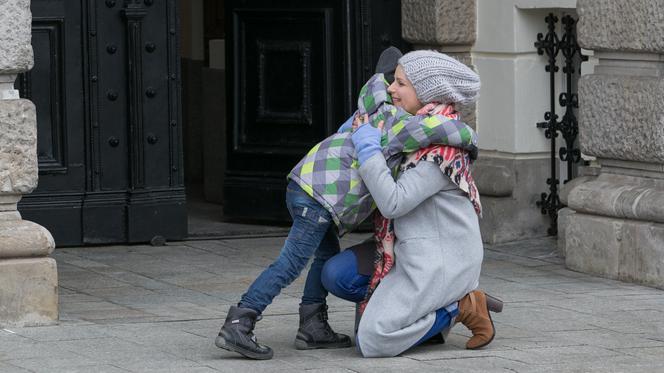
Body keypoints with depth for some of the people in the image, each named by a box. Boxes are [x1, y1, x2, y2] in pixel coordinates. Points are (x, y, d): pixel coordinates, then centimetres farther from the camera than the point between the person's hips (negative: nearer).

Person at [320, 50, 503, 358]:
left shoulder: (441, 148, -21)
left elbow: (393, 202, -26)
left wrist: (367, 148, -22)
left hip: (441, 260, -9)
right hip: (415, 251, 9)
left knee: (372, 342, -15)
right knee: (336, 275, 0)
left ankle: (462, 308, -1)